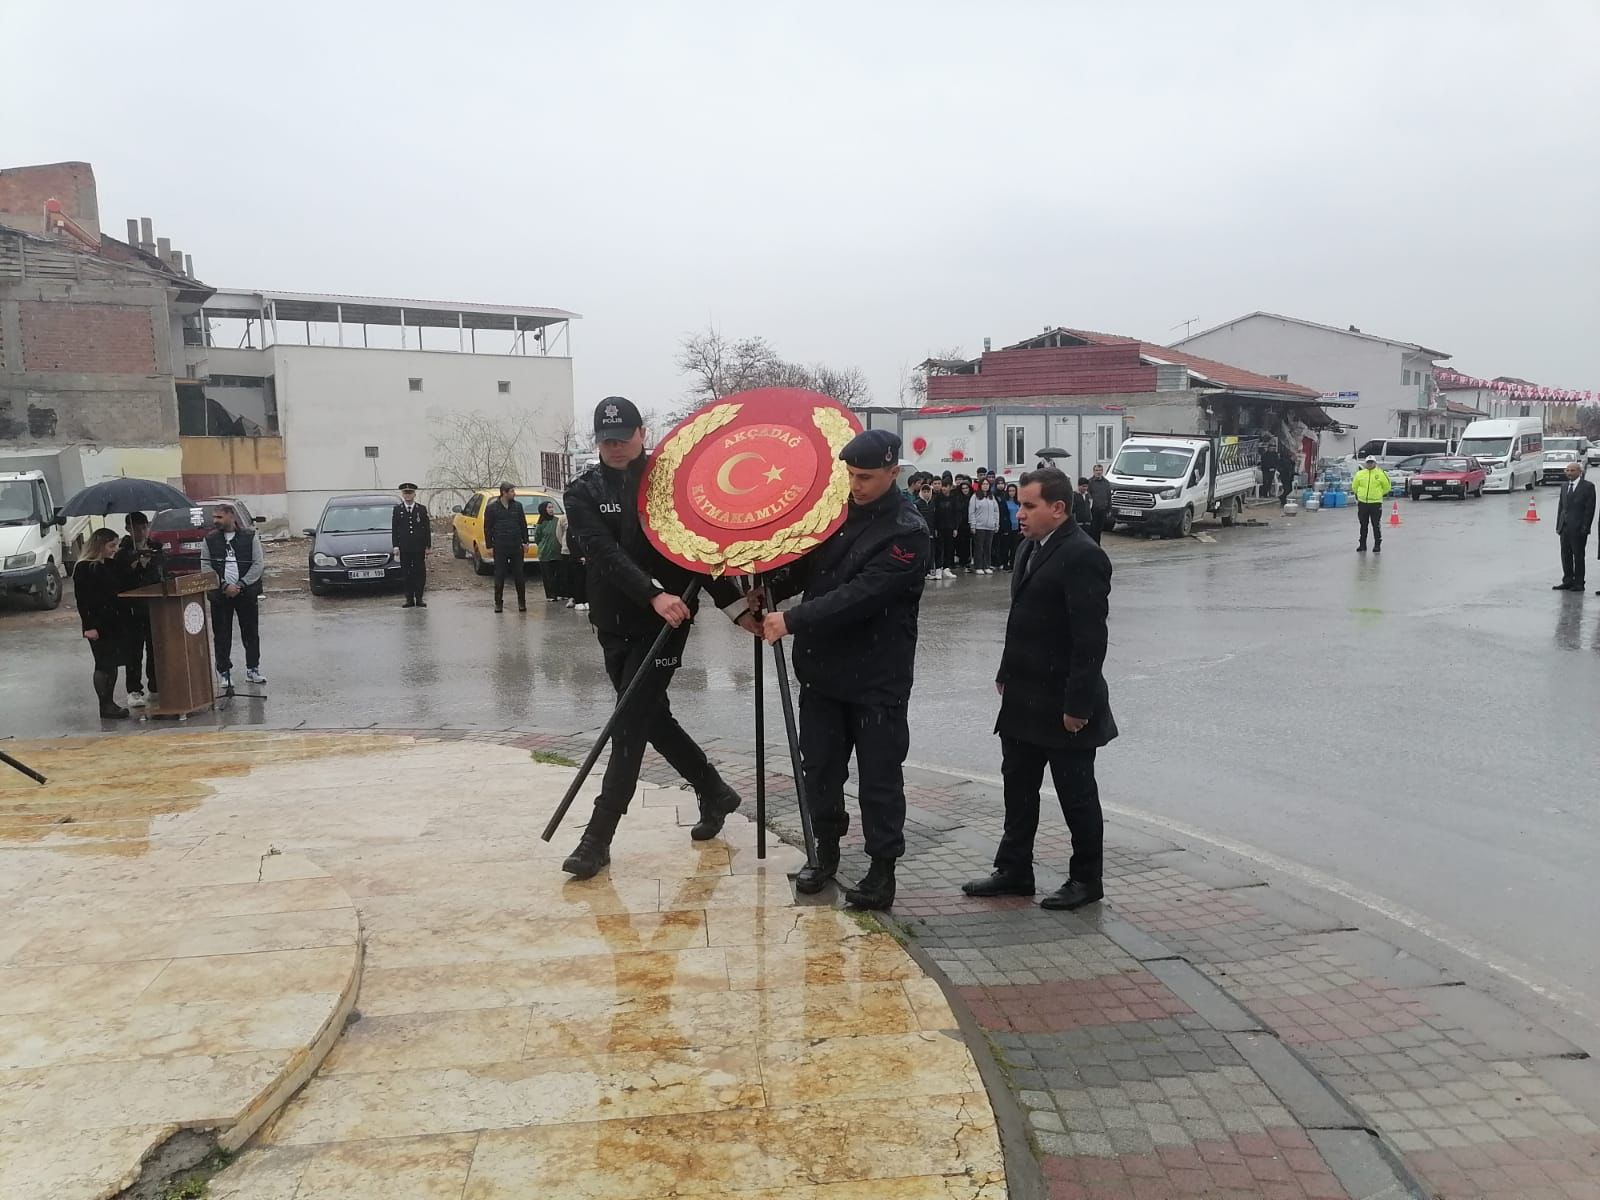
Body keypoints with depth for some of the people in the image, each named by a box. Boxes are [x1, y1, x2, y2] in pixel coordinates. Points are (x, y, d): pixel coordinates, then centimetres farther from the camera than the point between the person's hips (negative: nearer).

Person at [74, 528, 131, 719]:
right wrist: (89, 626, -18)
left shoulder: (111, 565, 12)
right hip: (99, 625, -8)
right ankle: (105, 707, 4)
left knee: (112, 664, 11)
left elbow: (121, 590, 19)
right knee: (103, 665, -3)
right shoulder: (84, 569, -10)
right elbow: (82, 600, -14)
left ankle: (110, 703, 18)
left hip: (116, 623, 8)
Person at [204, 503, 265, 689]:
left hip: (247, 593, -1)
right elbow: (206, 567, 1)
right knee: (221, 635, 3)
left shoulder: (250, 536, 2)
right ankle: (224, 672, 12)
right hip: (220, 595, 1)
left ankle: (252, 669, 17)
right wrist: (224, 585, -11)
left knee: (251, 632, 6)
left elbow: (259, 564, -3)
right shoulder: (210, 540, 6)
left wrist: (240, 585, -11)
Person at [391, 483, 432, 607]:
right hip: (404, 548, 0)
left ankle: (419, 599, 8)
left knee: (420, 573, 1)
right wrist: (396, 546, -3)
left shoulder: (422, 509, 7)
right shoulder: (397, 509, 7)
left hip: (419, 547, 0)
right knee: (406, 574, 3)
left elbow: (427, 529, 6)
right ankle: (409, 599, 8)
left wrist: (428, 545, 0)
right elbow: (394, 529, 5)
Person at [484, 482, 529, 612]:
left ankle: (522, 602, 11)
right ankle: (498, 603, 9)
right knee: (499, 576, 2)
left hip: (516, 546, 2)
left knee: (519, 575, 3)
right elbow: (487, 528, 2)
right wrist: (490, 545, -3)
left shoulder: (518, 505, 7)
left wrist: (525, 542, 6)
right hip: (500, 547, -2)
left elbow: (523, 525, 11)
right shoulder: (491, 507, 0)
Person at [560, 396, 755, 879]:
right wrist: (653, 595, -32)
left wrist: (737, 605, -14)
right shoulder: (583, 493, -1)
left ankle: (598, 838, -1)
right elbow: (606, 552, -17)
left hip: (664, 622, -4)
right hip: (614, 623, 4)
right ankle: (714, 793, 35)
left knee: (629, 727, -6)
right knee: (653, 718, 15)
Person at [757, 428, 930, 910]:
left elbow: (862, 595, -24)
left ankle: (882, 869, 17)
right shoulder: (837, 510, 5)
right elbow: (806, 564, 13)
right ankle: (826, 852, 33)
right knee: (819, 767, 15)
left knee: (879, 778, 4)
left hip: (878, 678, -6)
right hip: (822, 668, 6)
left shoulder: (908, 532, -16)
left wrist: (793, 620, -28)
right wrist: (769, 590, -8)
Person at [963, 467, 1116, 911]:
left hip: (1063, 703, -9)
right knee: (1018, 786, 16)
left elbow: (1090, 638, -21)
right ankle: (1014, 871, 28)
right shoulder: (1031, 548, 10)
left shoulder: (1083, 556, -19)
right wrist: (1007, 675, 16)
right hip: (1024, 699, 9)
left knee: (1076, 792, 6)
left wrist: (1077, 704, -21)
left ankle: (1086, 880, 21)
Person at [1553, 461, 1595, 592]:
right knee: (1565, 555, 9)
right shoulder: (1564, 486, 13)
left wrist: (1585, 527, -14)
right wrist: (1558, 525, 8)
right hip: (1565, 527, 6)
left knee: (1578, 556, 0)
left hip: (1578, 528, -6)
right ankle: (1568, 581, 18)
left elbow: (1590, 508, -9)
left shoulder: (1588, 486, -5)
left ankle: (1579, 583, 7)